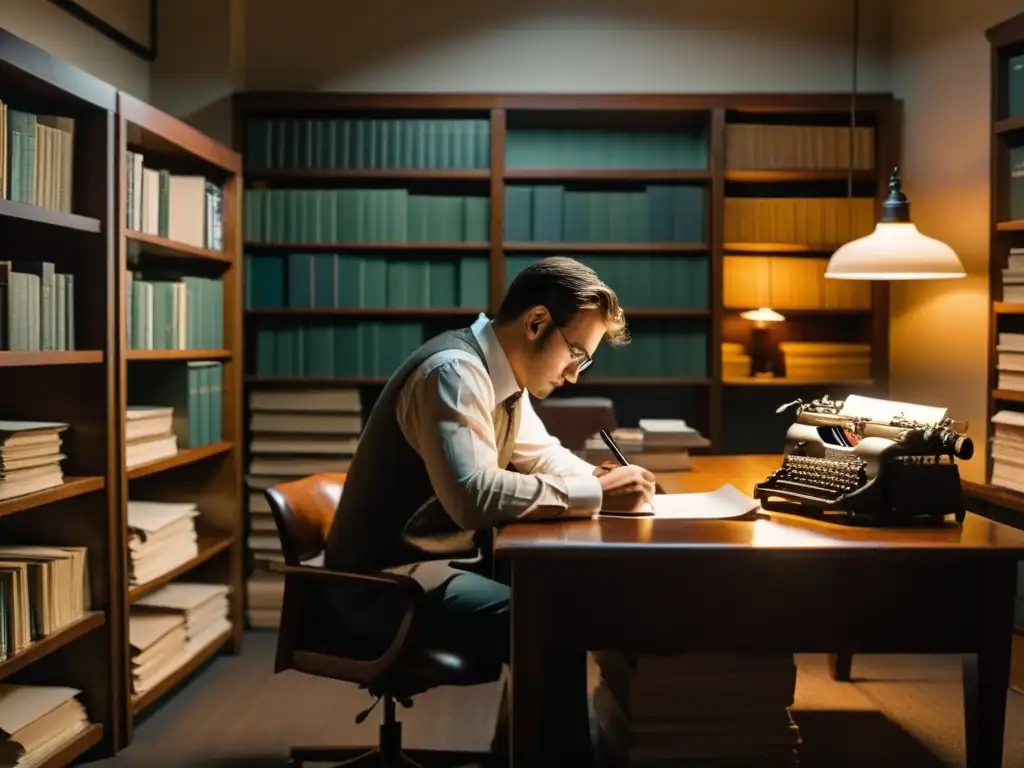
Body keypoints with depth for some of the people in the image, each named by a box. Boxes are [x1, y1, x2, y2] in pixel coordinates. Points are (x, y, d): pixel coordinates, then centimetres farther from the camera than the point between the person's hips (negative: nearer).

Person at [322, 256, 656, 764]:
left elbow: (542, 456, 19)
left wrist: (601, 479, -1)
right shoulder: (454, 371, -22)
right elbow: (474, 497, -35)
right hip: (388, 580, -10)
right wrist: (594, 494, -27)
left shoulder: (500, 373, 7)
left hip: (446, 557, 10)